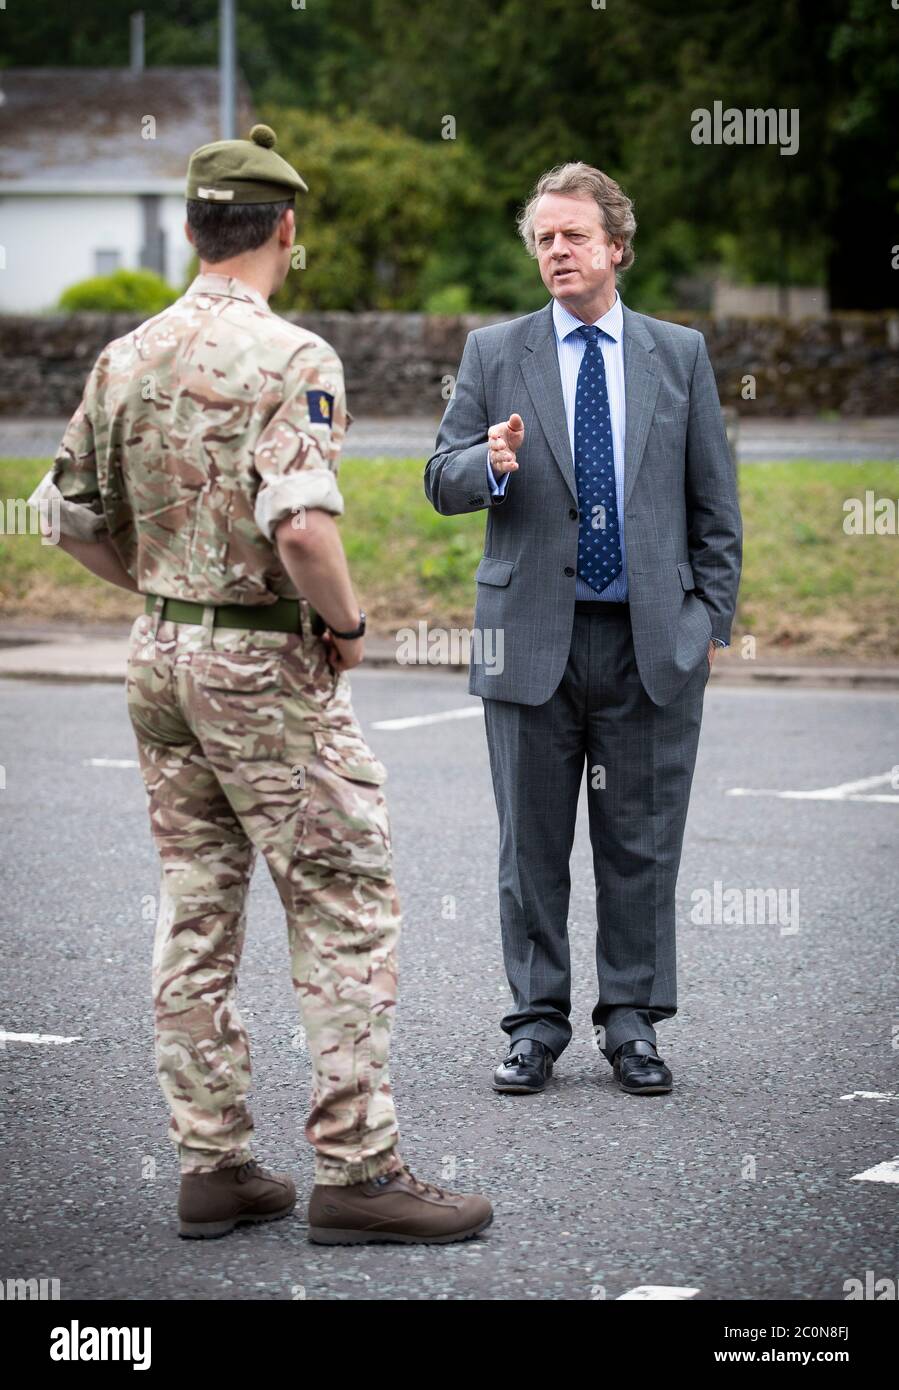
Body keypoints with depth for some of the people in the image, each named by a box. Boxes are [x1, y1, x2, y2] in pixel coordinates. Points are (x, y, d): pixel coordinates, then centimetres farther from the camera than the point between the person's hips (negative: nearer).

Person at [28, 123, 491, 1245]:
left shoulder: (126, 358, 6)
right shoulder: (291, 358, -17)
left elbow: (75, 519, 12)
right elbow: (301, 528, -29)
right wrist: (346, 622, -12)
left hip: (160, 652, 8)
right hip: (268, 664, -7)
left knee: (196, 917, 11)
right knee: (345, 912, -1)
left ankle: (213, 1165, 15)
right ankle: (354, 1170, -1)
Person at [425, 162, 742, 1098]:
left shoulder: (680, 354, 8)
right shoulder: (494, 354, 7)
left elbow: (715, 504, 10)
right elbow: (442, 482, 5)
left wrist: (712, 620, 4)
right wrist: (491, 462, -17)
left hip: (652, 642, 0)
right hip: (532, 638, 0)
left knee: (642, 845, 4)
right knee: (532, 845, 5)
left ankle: (631, 1022, 14)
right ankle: (537, 1022, 14)